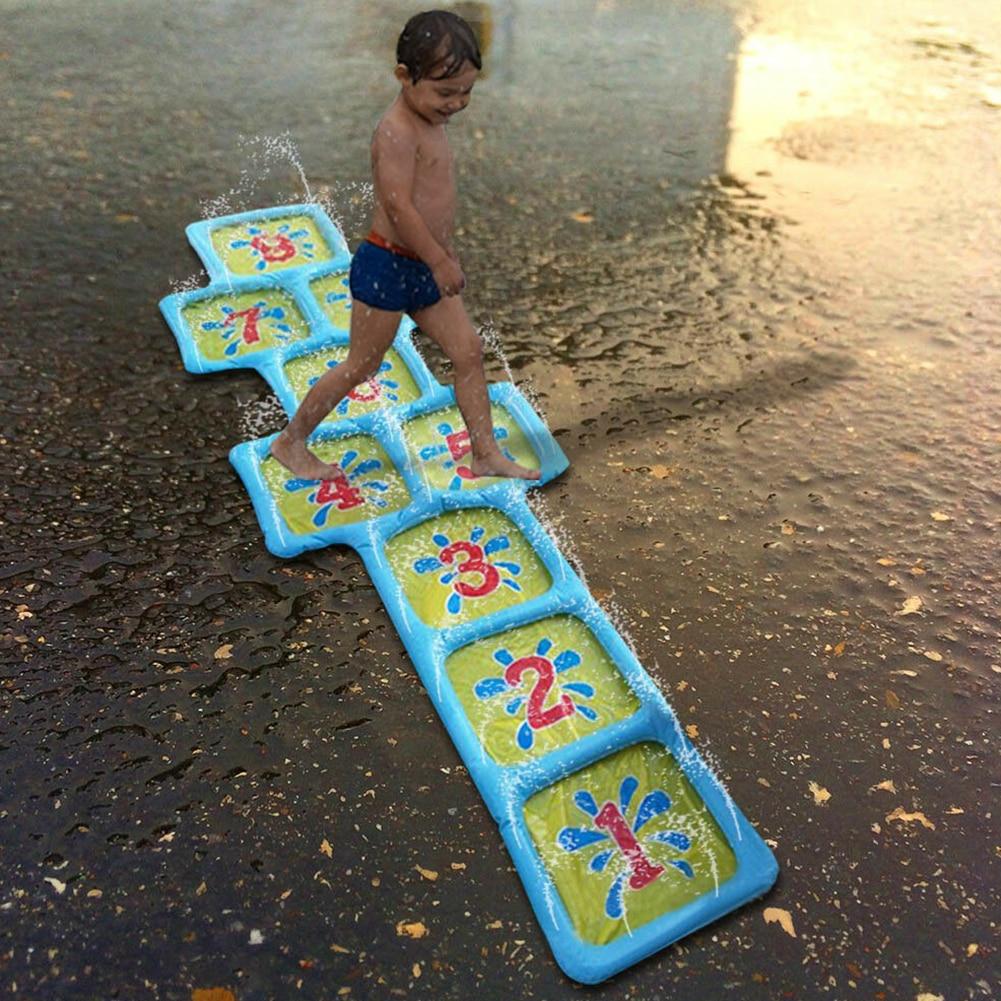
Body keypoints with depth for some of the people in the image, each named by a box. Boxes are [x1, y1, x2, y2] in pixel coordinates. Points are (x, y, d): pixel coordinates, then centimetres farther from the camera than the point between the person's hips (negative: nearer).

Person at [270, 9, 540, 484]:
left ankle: (486, 455, 14)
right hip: (386, 266, -9)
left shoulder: (430, 124, 12)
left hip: (423, 267, 9)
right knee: (362, 365, 2)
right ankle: (290, 441, 19)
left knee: (468, 351, 6)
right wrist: (441, 261, -21)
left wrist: (445, 253, 25)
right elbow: (398, 205, -25)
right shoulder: (397, 131, -19)